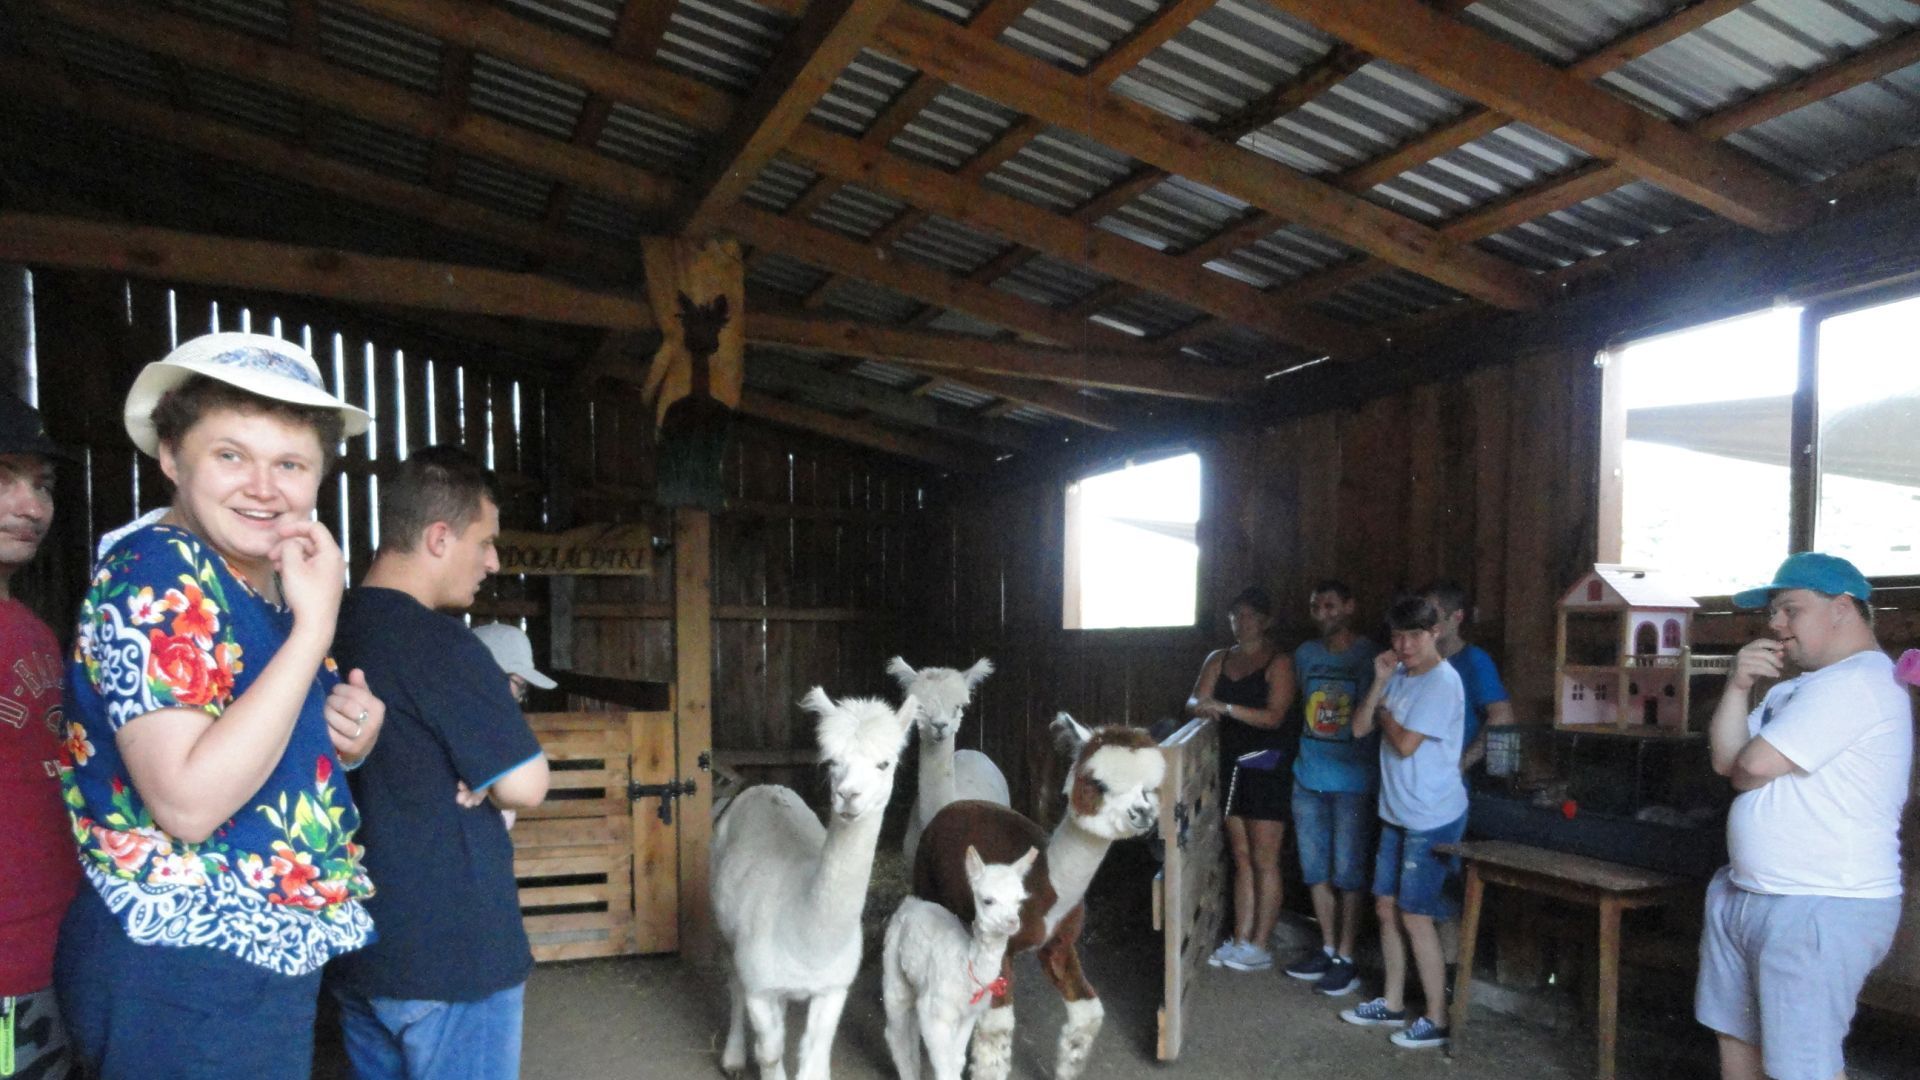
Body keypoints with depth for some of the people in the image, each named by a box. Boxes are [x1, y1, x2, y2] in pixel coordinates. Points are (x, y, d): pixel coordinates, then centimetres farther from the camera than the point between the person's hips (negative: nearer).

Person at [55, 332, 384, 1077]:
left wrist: (350, 733, -2)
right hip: (181, 975, -9)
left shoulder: (271, 582, 7)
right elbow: (187, 802, -28)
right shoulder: (153, 576, -18)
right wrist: (314, 626, -28)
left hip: (262, 960, 9)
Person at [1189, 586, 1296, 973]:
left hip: (1264, 767, -5)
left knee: (1264, 860, 0)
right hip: (1230, 766, 6)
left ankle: (1260, 947, 7)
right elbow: (1194, 701, 3)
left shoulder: (1278, 662, -6)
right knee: (1241, 858, 11)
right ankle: (1240, 941, 17)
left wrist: (1225, 707, -26)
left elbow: (1274, 716, -16)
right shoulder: (1219, 659, 12)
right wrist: (1203, 706, -21)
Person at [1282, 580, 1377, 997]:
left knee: (1347, 872, 2)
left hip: (1352, 780, -5)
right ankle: (1328, 948, 27)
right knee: (1315, 869, 12)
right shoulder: (1304, 654, 8)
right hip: (1308, 777, 5)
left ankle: (1346, 959, 13)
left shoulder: (1370, 657, -7)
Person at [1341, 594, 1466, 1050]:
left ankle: (1437, 1020, 11)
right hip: (1397, 813, 8)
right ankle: (1392, 1004, 28)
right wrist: (1379, 684, -8)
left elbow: (1406, 744, -21)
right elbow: (1360, 728, 4)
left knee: (1415, 917, -2)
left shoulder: (1442, 681, -17)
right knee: (1386, 907, 14)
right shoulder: (1398, 676, 8)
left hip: (1432, 819, -8)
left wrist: (1383, 714, -3)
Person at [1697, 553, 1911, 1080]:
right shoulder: (1793, 687, 15)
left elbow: (1752, 768, -21)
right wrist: (1738, 687, -6)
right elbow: (1725, 760, 8)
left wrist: (1739, 763, 3)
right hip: (1744, 896, 10)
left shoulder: (1856, 683, -17)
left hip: (1820, 912, -10)